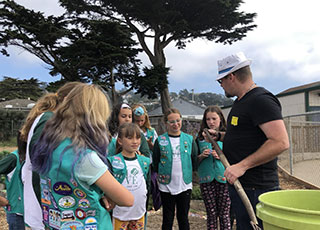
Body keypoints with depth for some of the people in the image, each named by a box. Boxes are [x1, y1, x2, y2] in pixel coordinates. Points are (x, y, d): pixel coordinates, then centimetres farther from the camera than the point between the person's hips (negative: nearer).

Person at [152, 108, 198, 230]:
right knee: (167, 219, 11)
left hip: (185, 185, 1)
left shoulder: (189, 139, 2)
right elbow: (155, 163, 2)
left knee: (183, 218, 13)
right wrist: (160, 175, -1)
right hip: (166, 186, -1)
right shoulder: (160, 141, -2)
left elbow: (195, 161, 8)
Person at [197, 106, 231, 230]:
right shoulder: (200, 137, 7)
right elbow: (195, 160, 11)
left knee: (224, 214, 4)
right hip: (206, 179, 2)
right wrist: (202, 156, -9)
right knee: (211, 214, 9)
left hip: (224, 179, -2)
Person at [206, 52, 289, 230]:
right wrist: (219, 136, 14)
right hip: (238, 183, 10)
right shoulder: (241, 101, 17)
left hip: (255, 188, -10)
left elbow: (280, 142, -25)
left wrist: (242, 165, -26)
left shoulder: (261, 100, -16)